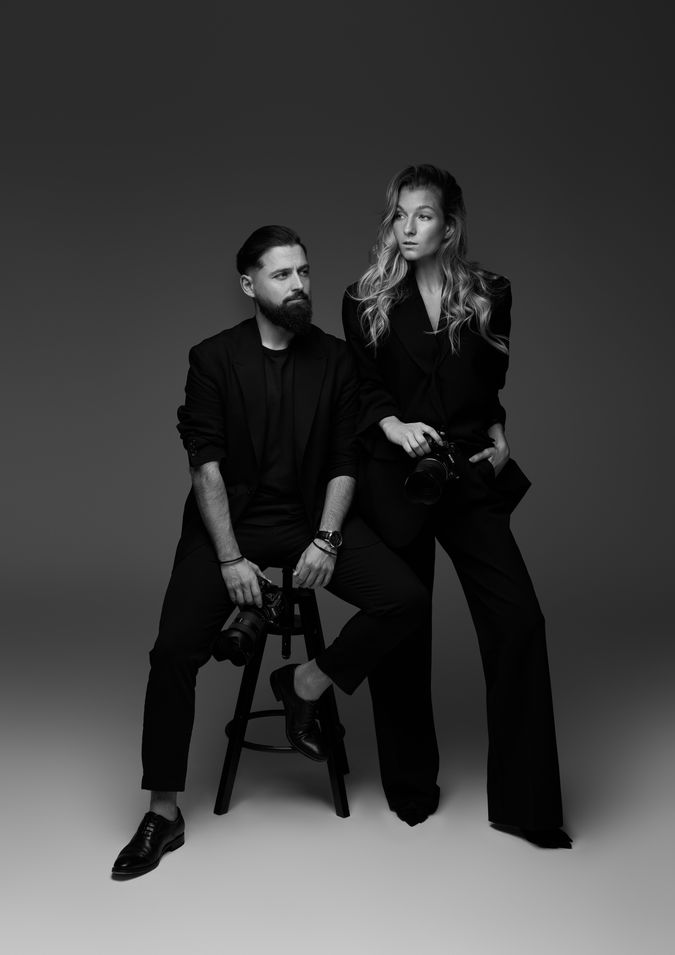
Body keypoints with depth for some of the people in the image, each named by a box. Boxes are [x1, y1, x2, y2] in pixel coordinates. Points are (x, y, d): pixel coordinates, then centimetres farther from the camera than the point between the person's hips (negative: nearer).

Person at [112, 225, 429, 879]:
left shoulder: (335, 359, 5)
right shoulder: (213, 359, 0)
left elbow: (344, 462, 3)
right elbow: (206, 463, -8)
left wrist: (326, 539, -12)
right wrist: (231, 558, -17)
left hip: (312, 518, 2)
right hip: (228, 521, -2)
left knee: (406, 597, -18)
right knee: (174, 651, -17)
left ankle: (305, 684, 2)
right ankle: (163, 816, -1)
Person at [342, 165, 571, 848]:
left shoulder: (489, 296, 9)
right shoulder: (366, 301, 5)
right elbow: (361, 391, 2)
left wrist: (498, 438, 4)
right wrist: (395, 426, -16)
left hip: (472, 478, 1)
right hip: (395, 480, -1)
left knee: (517, 619, -8)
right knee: (402, 631, 5)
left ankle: (524, 802, 4)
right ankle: (411, 788, 24)